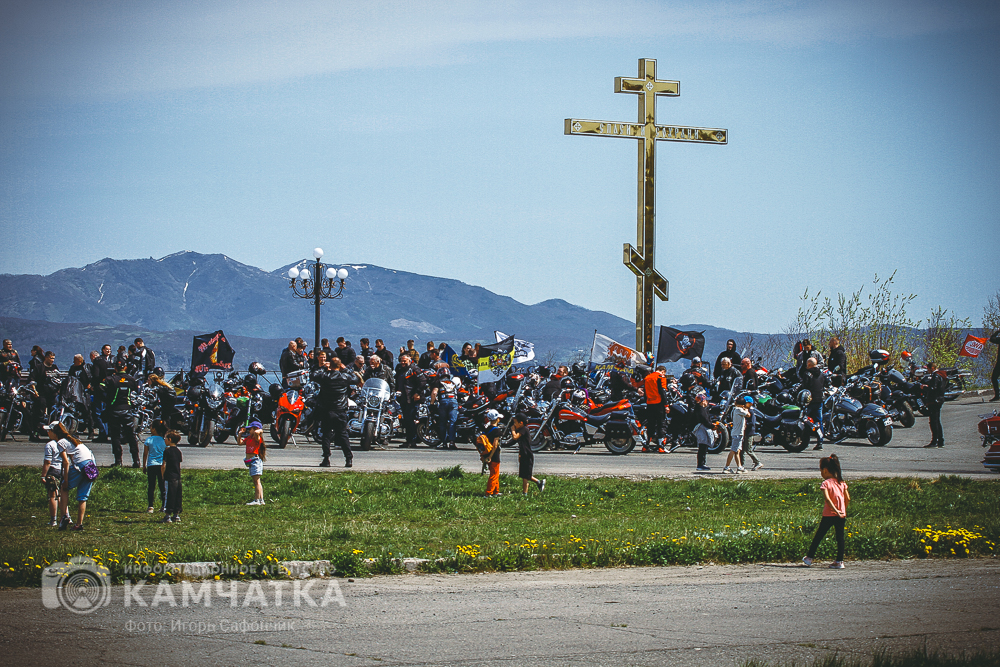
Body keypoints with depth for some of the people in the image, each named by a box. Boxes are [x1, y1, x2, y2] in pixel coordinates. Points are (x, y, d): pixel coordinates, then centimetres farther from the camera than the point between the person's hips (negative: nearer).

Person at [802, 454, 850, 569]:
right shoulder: (842, 483, 7)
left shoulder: (826, 483, -9)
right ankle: (839, 561, 5)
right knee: (840, 537, 6)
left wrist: (836, 511, -24)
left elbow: (827, 499, -22)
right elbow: (848, 499, 8)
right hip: (841, 515, 4)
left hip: (829, 515, -4)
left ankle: (809, 558, 18)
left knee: (819, 536, 8)